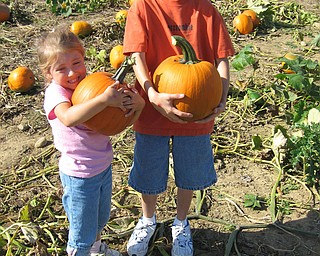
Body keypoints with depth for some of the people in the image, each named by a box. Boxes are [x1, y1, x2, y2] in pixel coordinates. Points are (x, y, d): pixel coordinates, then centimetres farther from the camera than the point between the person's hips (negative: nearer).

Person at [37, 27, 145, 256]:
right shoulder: (55, 92, -21)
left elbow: (123, 97, -6)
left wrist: (137, 101, -30)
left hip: (104, 166, 6)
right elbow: (68, 117, -43)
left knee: (100, 219, 30)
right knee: (82, 232, 10)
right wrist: (104, 99, -49)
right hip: (79, 175, -6)